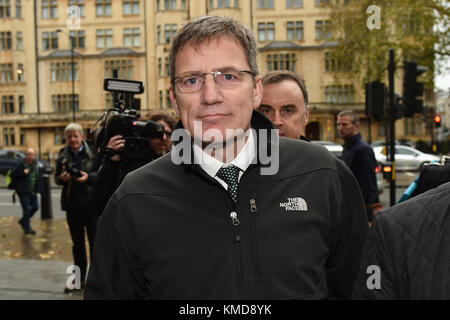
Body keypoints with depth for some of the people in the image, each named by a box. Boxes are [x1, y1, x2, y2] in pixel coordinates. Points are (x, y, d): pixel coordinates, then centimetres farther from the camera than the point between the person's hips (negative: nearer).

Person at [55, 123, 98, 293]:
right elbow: (57, 178, 12)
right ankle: (79, 279, 24)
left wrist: (89, 177, -21)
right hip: (72, 205, 4)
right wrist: (62, 178, -10)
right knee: (77, 243, 14)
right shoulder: (63, 155, 7)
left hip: (91, 202, -4)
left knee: (95, 242, 2)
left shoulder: (92, 152, -5)